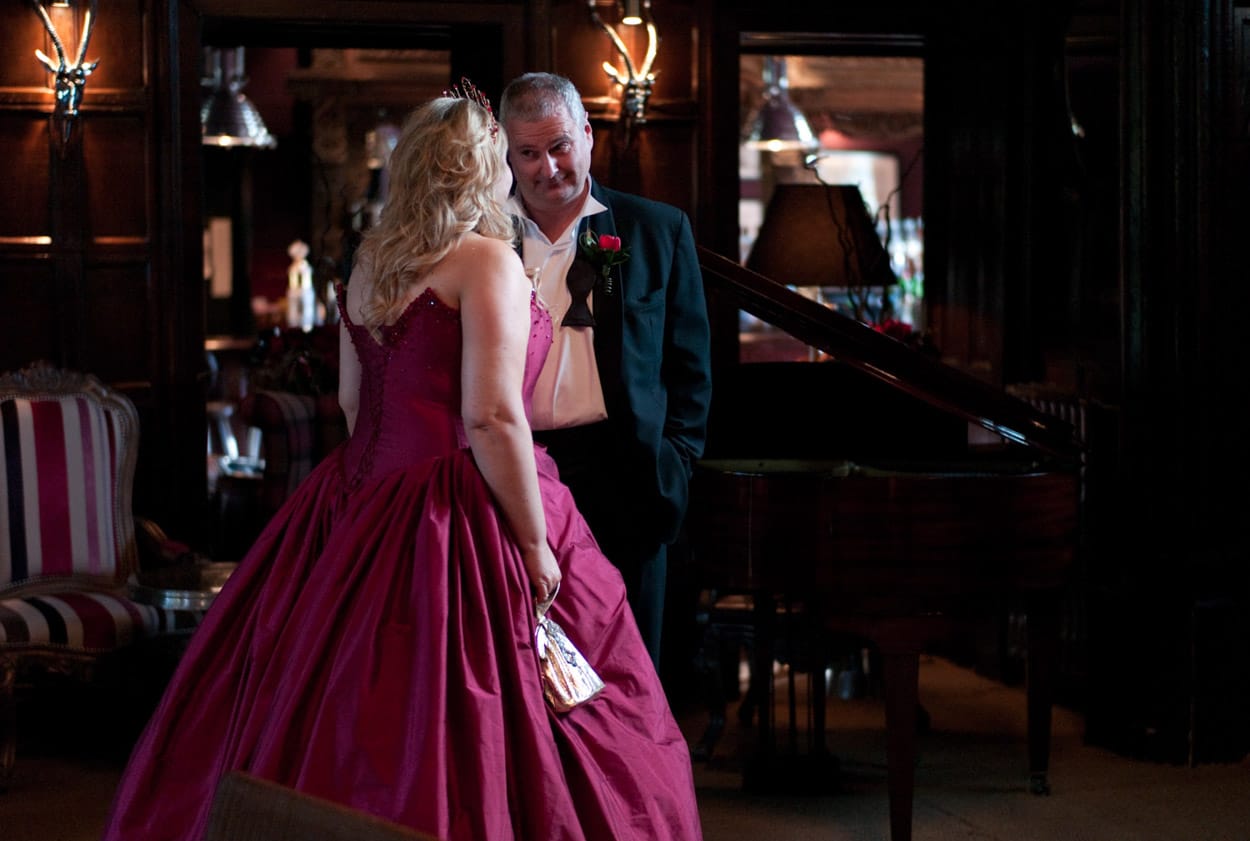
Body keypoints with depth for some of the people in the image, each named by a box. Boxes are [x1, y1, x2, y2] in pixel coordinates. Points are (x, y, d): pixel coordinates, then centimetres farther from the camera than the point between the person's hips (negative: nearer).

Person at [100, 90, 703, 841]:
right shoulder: (486, 259, -12)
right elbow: (493, 417, -20)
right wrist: (535, 545, -15)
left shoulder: (371, 263, 11)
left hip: (370, 501, 8)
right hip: (464, 518, -8)